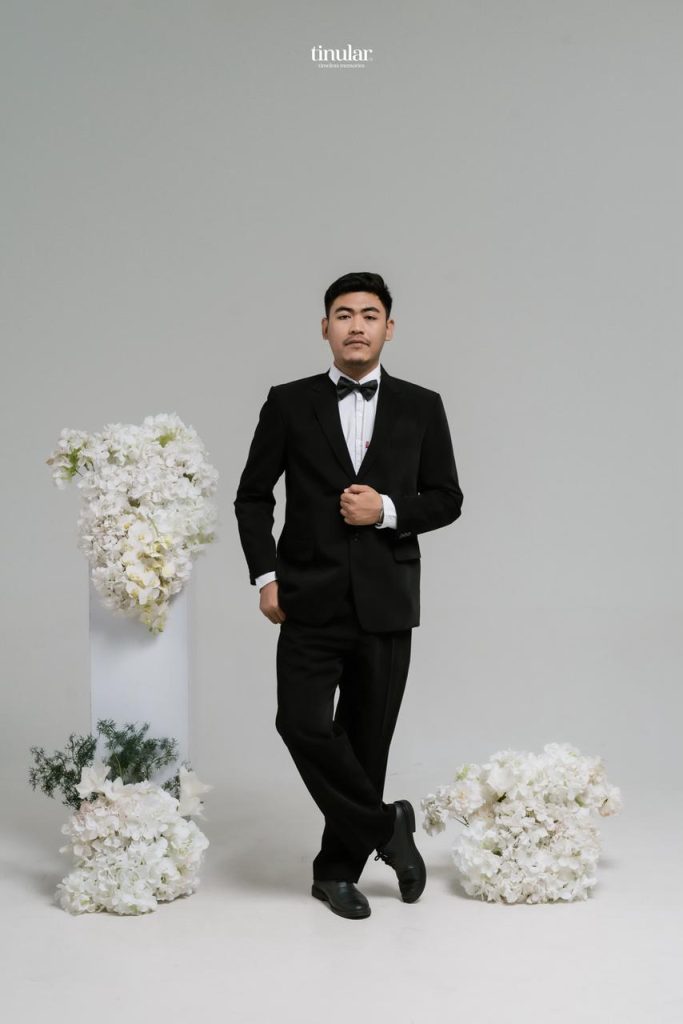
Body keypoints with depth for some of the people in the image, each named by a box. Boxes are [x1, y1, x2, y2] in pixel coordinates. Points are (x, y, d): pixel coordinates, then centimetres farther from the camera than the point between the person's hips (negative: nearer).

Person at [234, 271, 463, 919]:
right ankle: (386, 827, 9)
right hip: (311, 599, 0)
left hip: (386, 600, 1)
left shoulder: (421, 408, 6)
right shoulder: (289, 404, 4)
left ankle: (339, 870, 22)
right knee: (302, 724, -13)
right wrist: (265, 576, -3)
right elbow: (253, 495, 7)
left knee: (367, 737, 6)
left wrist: (388, 511, -11)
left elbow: (446, 500, 7)